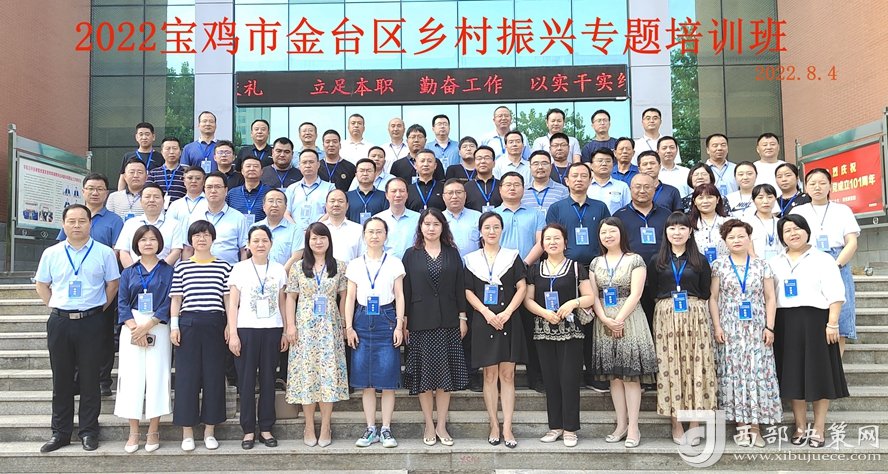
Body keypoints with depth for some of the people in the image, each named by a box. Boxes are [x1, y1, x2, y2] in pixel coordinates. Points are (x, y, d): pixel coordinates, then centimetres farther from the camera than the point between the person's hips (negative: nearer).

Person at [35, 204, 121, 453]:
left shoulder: (104, 252, 0)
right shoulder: (51, 253, 6)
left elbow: (112, 284, 5)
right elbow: (42, 285, 16)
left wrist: (99, 309, 0)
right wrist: (55, 307, 6)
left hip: (91, 322, -2)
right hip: (59, 322, 2)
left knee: (90, 379, 3)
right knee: (61, 379, 9)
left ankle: (88, 431, 14)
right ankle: (60, 432, 19)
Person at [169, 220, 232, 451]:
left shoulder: (223, 266, 6)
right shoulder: (181, 266, 6)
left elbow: (228, 298, 7)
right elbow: (176, 298, 7)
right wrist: (174, 325, -1)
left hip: (215, 324, 0)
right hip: (188, 324, 0)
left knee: (214, 376, 4)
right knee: (187, 376, 2)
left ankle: (210, 431, 15)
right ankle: (187, 432, 12)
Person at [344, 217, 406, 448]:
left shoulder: (394, 263, 4)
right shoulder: (355, 264, 9)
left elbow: (399, 296, 2)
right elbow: (350, 298, 9)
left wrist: (399, 325, -5)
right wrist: (349, 327, 1)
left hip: (387, 320, -2)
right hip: (362, 321, 2)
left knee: (388, 378, -2)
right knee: (365, 379, 4)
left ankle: (386, 429, 8)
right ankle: (371, 429, 13)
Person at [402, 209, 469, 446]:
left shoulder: (452, 253, 8)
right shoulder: (411, 254, 4)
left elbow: (460, 286, 7)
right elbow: (405, 289, 2)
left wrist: (462, 317, 1)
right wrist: (404, 321, -2)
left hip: (448, 321, 1)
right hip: (421, 321, -1)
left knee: (446, 373, 3)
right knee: (424, 373, 3)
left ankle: (441, 425, 13)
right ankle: (429, 425, 14)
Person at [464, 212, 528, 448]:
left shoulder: (512, 256, 7)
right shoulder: (472, 259, 8)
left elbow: (522, 288, 0)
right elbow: (468, 292, 3)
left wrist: (506, 313, -12)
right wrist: (487, 313, -11)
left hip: (508, 321, 0)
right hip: (483, 321, 0)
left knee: (507, 375, -1)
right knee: (490, 375, 4)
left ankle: (507, 428, 2)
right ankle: (494, 426, 11)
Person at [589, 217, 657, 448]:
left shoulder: (635, 260, 0)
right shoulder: (596, 263, 12)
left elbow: (635, 294, -8)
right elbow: (593, 296, 5)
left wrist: (618, 320, -15)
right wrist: (605, 320, -10)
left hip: (629, 321, -4)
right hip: (604, 323, 4)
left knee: (631, 374, -4)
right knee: (614, 376, 6)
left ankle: (633, 427, 1)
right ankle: (621, 425, 14)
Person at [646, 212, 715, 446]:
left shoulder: (700, 260, 7)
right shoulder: (656, 261, 8)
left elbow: (706, 293, 8)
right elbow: (652, 292, 8)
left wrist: (691, 302, -1)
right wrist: (669, 300, 0)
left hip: (695, 317, 0)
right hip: (666, 318, 0)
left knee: (696, 366, -1)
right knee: (670, 367, -1)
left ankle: (695, 423, 8)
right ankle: (676, 425, 6)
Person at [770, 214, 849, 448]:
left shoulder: (823, 259, 1)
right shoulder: (775, 263, 13)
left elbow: (835, 294, -5)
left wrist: (832, 323, -14)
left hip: (815, 319, -3)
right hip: (786, 323, 3)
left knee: (819, 374, 1)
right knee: (793, 374, 6)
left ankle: (818, 428, 11)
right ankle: (800, 427, 17)